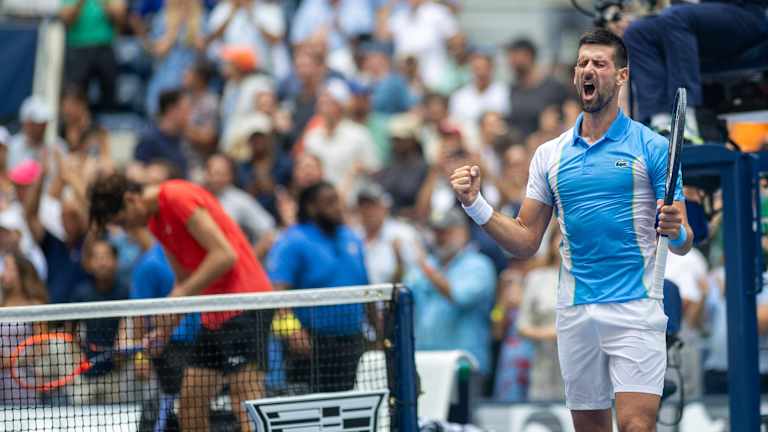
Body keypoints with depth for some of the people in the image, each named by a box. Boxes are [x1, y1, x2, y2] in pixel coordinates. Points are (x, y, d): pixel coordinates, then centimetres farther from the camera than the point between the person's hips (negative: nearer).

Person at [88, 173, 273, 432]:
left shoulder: (179, 197, -12)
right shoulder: (156, 222, 17)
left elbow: (225, 255, -18)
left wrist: (181, 294, -15)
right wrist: (168, 326, 8)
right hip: (214, 315, 10)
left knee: (245, 401, -17)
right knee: (190, 404, 9)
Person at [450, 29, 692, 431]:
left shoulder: (650, 147, 0)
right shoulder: (550, 155, 11)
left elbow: (683, 242, 0)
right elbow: (526, 241, 12)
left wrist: (676, 231, -24)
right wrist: (475, 205, -2)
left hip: (634, 308, -4)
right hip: (574, 311, 4)